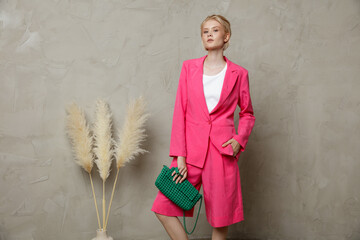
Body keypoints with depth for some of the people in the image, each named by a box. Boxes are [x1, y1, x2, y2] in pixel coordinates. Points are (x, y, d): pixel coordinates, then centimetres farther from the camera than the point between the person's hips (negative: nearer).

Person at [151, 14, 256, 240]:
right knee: (163, 207, -4)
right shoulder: (189, 67, 7)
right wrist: (179, 156, -4)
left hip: (222, 151, -1)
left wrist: (239, 139, -3)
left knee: (221, 218, 3)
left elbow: (247, 113, 16)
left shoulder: (238, 73, 5)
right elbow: (180, 112, 3)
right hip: (192, 148, 2)